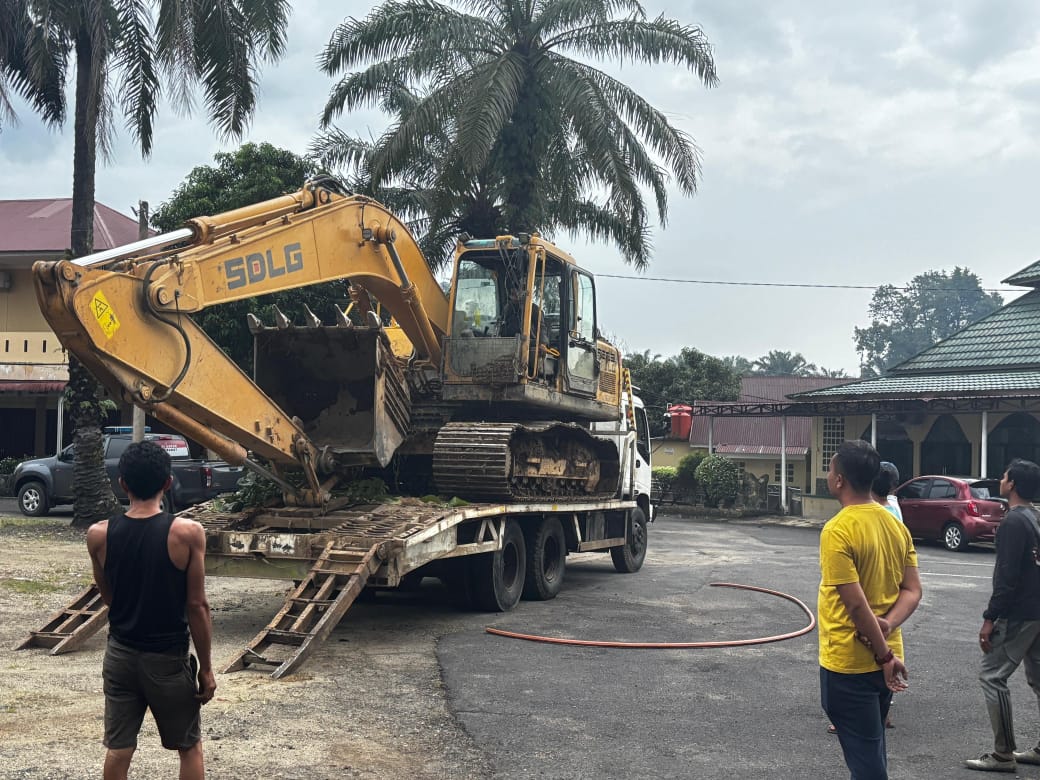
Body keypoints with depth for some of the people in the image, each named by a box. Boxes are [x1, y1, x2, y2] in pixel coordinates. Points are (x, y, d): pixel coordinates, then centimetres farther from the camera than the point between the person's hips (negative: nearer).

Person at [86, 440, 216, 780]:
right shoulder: (187, 533, -17)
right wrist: (206, 668, -5)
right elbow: (197, 606, -12)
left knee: (118, 749, 13)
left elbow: (107, 596, 8)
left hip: (120, 655, 3)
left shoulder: (98, 535, -8)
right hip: (168, 659, -3)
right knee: (189, 747, 15)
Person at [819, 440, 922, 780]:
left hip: (848, 662, -8)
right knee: (872, 750, 23)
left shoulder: (837, 531, -21)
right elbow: (913, 591, 3)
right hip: (884, 657, 8)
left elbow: (856, 603, -23)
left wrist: (884, 654, -15)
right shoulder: (895, 524, 4)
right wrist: (886, 625, -11)